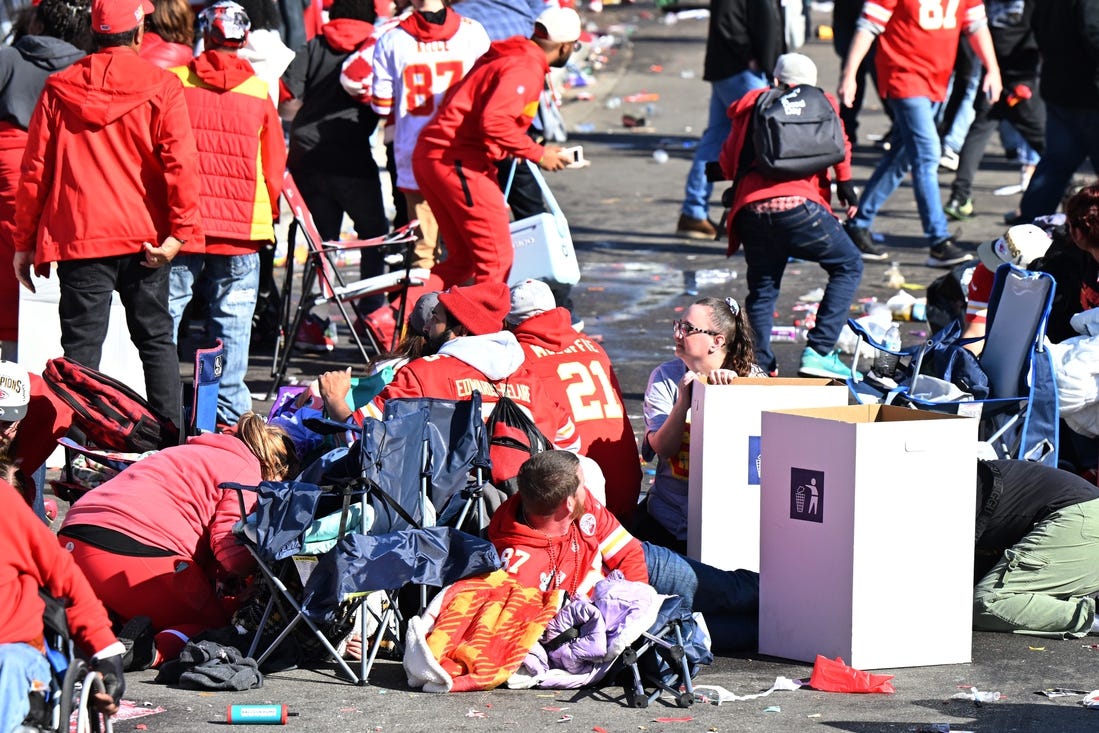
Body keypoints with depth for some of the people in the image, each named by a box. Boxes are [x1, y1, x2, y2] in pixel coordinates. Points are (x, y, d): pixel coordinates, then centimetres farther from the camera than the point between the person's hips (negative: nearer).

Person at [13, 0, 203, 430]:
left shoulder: (59, 89, 2)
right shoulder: (161, 87, -2)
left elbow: (34, 170, 4)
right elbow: (180, 163, -12)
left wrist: (24, 241, 10)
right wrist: (180, 230, -12)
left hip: (78, 235, 0)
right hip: (145, 236, 0)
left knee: (81, 346, 1)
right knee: (156, 339, 12)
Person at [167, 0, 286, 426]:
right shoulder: (258, 93, 2)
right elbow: (274, 166, 9)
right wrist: (267, 216, 24)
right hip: (243, 227, 1)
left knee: (164, 315, 5)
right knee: (232, 322, 6)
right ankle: (230, 414, 4)